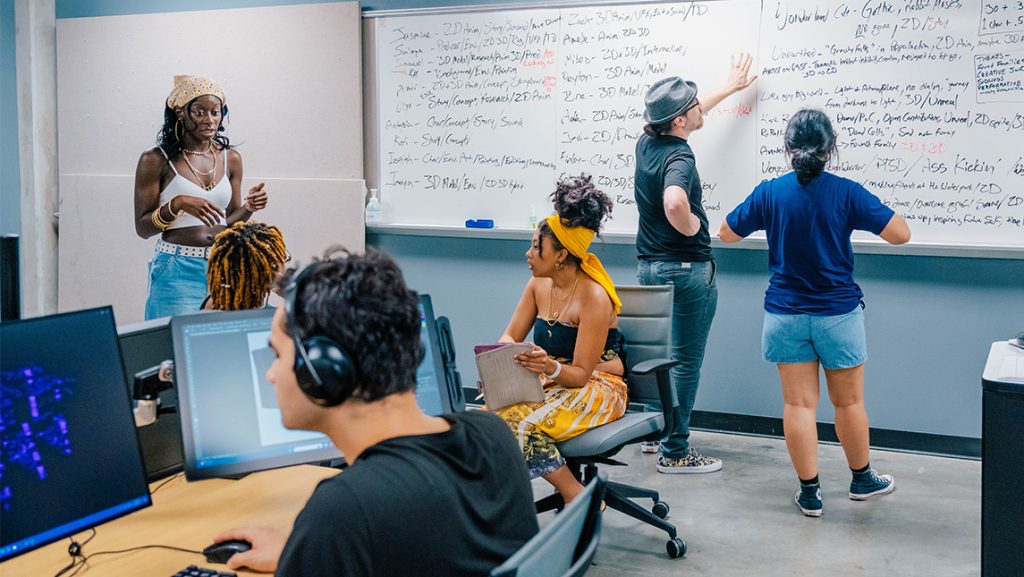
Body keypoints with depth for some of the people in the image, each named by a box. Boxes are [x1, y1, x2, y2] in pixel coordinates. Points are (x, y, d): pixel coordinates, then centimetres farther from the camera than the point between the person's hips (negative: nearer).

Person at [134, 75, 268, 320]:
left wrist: (248, 207, -5)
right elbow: (142, 228, -4)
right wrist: (177, 204, -19)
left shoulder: (230, 158, 7)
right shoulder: (156, 160, -4)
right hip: (177, 270, -4)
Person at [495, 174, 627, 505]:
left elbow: (580, 374, -17)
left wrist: (551, 367, -38)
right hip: (551, 381, 7)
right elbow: (510, 337, 9)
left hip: (598, 389, -7)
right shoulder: (539, 285, 3)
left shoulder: (594, 297, -18)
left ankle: (578, 498, -13)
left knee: (522, 424, -31)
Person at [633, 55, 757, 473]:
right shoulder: (679, 159, -22)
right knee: (685, 361, 1)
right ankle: (675, 451, 7)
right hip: (687, 270, -9)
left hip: (649, 266, 9)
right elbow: (674, 203, -44)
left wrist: (728, 88, 36)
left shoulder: (647, 142, 4)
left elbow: (687, 114, 25)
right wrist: (691, 226, -22)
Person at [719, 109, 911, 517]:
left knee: (798, 403, 7)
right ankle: (862, 479, 33)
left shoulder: (769, 193, -7)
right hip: (838, 314, -1)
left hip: (786, 314, 1)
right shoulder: (846, 193, -12)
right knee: (848, 401, 15)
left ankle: (810, 493, 12)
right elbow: (901, 234, -9)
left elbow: (727, 234, 5)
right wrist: (870, 210, 7)